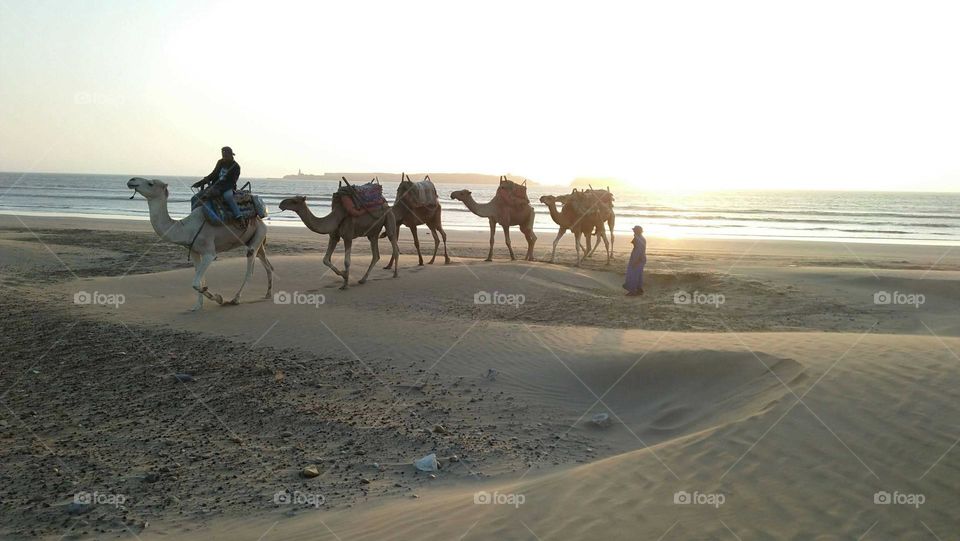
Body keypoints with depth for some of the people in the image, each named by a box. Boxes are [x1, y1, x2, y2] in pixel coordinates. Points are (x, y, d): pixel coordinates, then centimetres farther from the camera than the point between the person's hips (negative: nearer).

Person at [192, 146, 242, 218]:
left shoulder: (235, 167, -8)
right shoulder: (220, 162, 8)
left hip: (227, 188, -6)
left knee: (228, 196, -43)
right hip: (215, 186, 7)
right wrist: (201, 182, 6)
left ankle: (239, 217, -47)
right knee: (195, 198, -4)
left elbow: (231, 182, -16)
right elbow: (213, 174, 17)